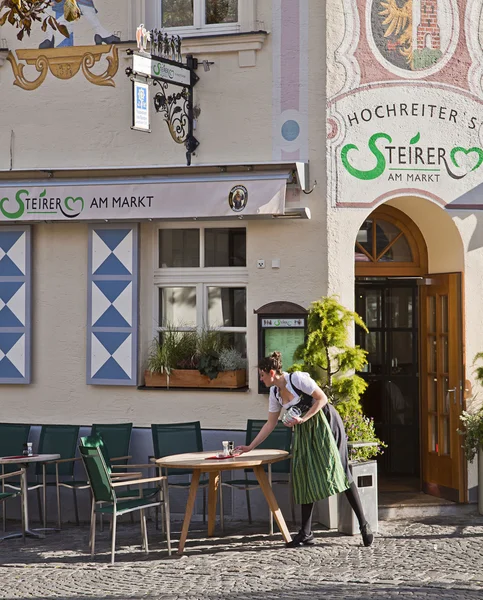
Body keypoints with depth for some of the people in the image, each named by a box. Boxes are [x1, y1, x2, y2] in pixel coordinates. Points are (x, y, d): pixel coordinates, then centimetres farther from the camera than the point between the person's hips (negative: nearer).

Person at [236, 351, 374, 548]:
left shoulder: (298, 379, -15)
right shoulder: (275, 393, 7)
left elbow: (322, 398, -15)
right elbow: (270, 424, 13)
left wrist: (303, 419, -21)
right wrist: (249, 447, 11)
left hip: (324, 424, -8)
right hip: (304, 432, 8)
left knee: (339, 471, -11)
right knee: (304, 477, 1)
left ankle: (363, 524, -6)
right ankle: (306, 533, 4)